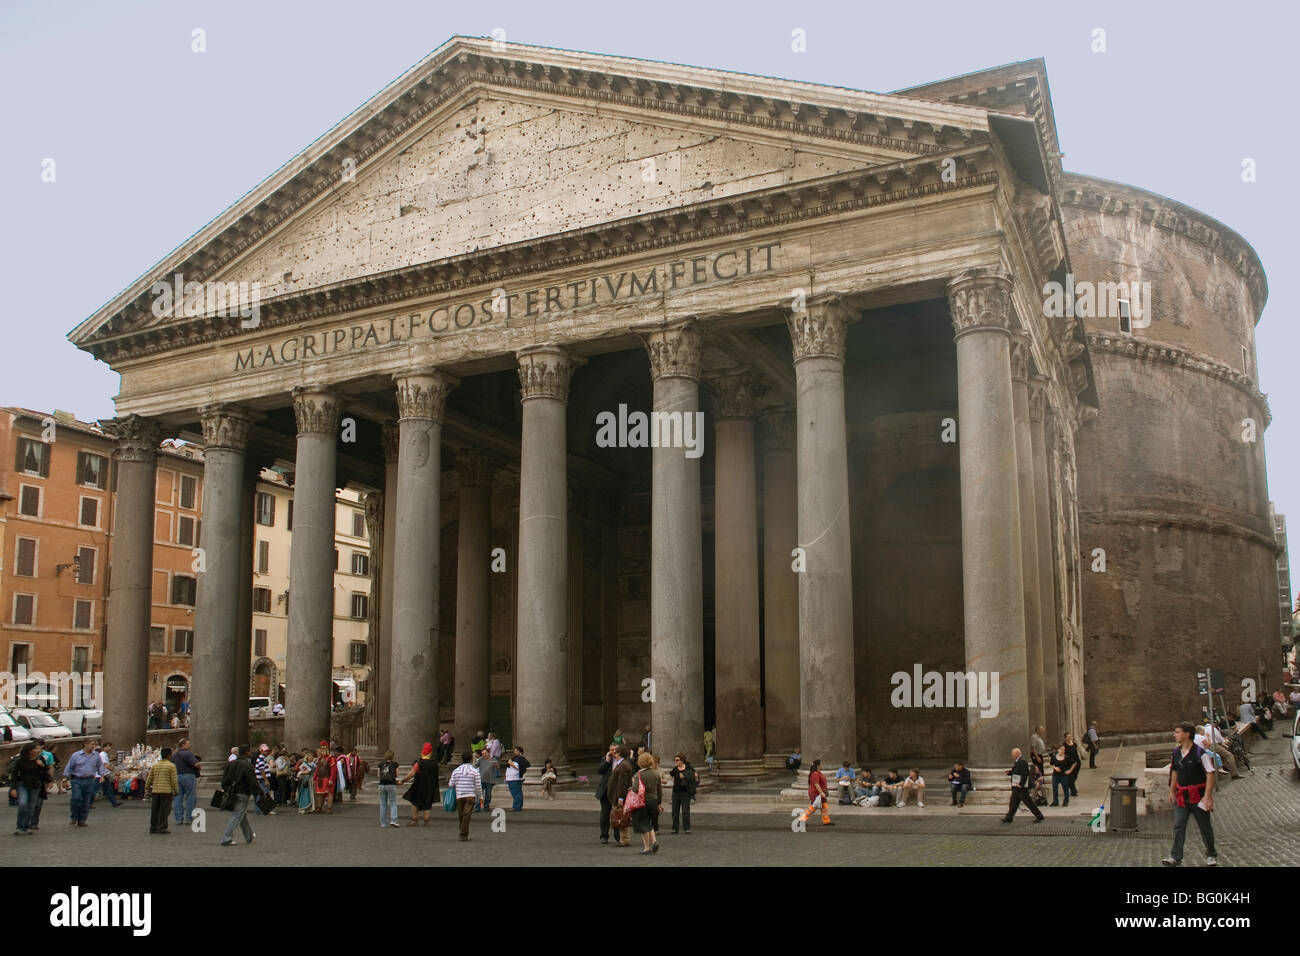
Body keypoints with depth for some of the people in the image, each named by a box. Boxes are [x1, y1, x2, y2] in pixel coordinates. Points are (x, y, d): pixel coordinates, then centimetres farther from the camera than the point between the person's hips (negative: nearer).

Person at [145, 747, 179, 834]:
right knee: (164, 810, -2)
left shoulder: (154, 766, 9)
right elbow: (174, 780, -8)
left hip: (155, 791, 5)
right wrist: (176, 791, 0)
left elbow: (149, 779, 11)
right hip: (167, 791, -5)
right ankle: (161, 828, -4)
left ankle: (153, 828, 15)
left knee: (155, 810, 11)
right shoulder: (171, 766, -6)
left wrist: (147, 789, 25)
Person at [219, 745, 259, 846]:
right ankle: (226, 839, -7)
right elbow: (252, 781, -16)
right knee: (236, 816, -3)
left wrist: (227, 790, 20)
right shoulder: (247, 765, -16)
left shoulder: (230, 763, 5)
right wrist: (260, 791, -7)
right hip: (242, 794, -8)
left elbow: (224, 779, 11)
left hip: (232, 792, 8)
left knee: (243, 815, 20)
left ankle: (249, 836, 33)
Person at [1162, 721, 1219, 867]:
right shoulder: (1176, 752, 4)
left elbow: (1210, 774, -15)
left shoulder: (1200, 753, -16)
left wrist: (1207, 796, -19)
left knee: (1205, 827, 10)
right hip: (1181, 795, 5)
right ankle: (1176, 857, 0)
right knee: (1178, 826, -1)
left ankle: (1211, 855, 28)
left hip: (1198, 796, -5)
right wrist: (1172, 791, 17)